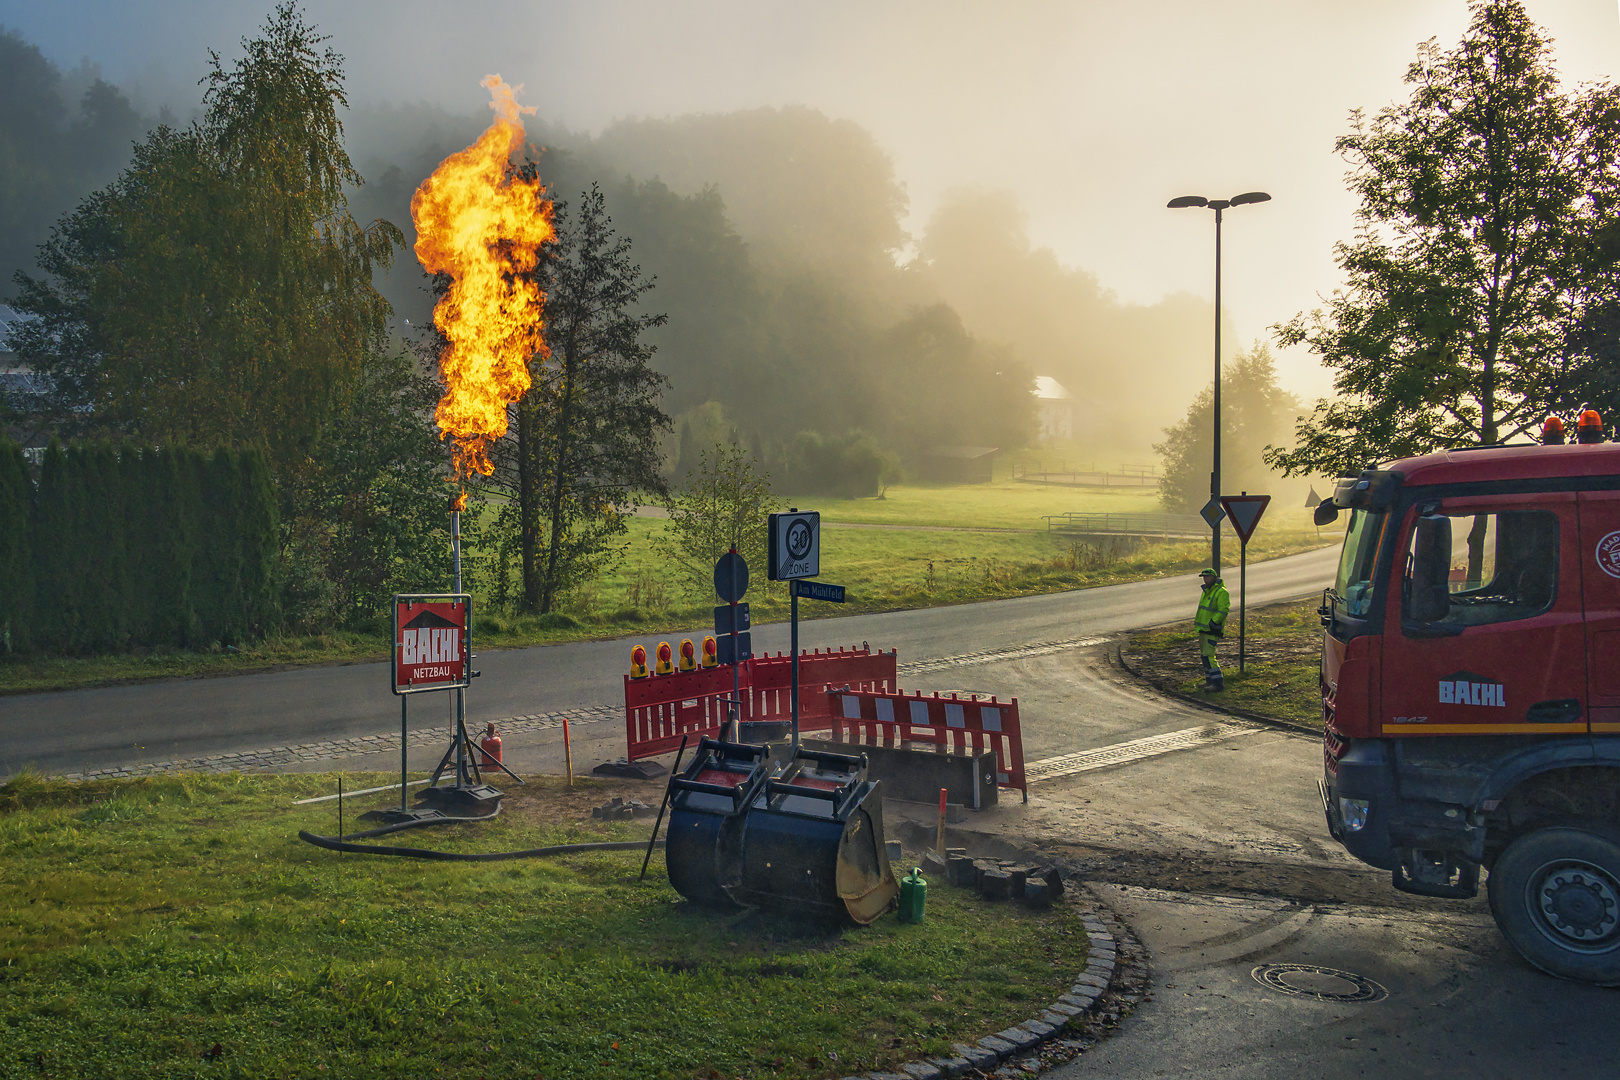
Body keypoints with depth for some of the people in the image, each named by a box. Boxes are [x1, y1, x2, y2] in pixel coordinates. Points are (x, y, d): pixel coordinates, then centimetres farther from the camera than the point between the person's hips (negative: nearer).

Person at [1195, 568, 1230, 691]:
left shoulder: (1221, 592, -13)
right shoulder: (1206, 591, 17)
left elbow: (1223, 610, -19)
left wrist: (1212, 623, -23)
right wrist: (1197, 620, 17)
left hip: (1212, 630, -10)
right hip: (1203, 629, 10)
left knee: (1208, 655, -14)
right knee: (1204, 655, 14)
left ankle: (1218, 683, -12)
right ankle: (1210, 680, 23)